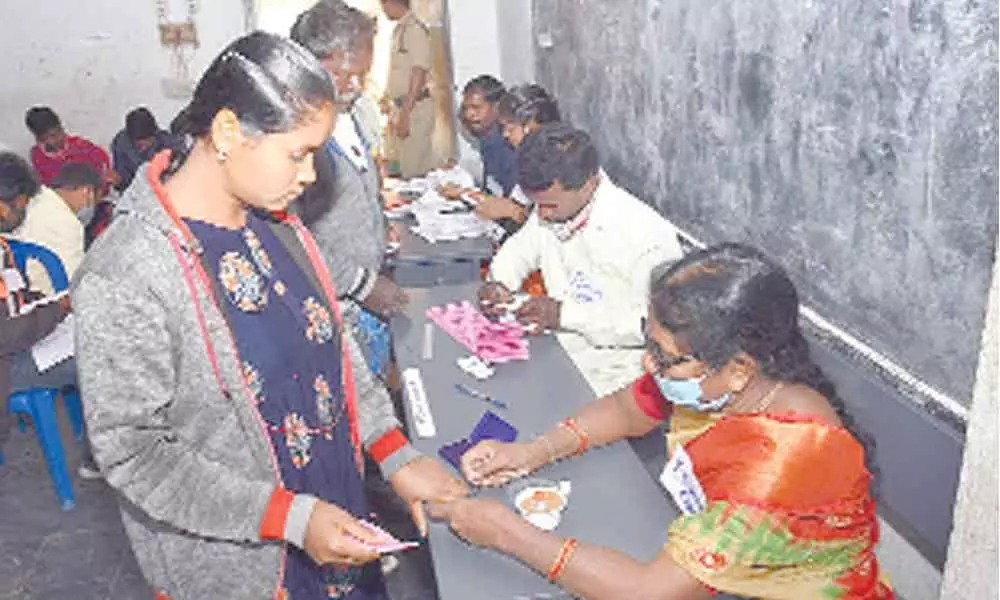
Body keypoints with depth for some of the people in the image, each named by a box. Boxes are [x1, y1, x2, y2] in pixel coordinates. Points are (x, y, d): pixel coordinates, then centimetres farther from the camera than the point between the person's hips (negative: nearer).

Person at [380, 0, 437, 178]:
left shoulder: (415, 29, -15)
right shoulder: (399, 30, 12)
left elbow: (419, 73, -20)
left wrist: (405, 113, -23)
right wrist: (387, 99, 28)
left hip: (414, 107, -9)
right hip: (399, 106, 9)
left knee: (414, 172, -5)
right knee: (396, 169, 15)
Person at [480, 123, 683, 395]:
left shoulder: (646, 233, -22)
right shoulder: (554, 206, 0)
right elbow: (520, 249, 18)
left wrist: (566, 314, -25)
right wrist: (499, 283, -5)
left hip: (611, 371, -7)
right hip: (559, 347, 7)